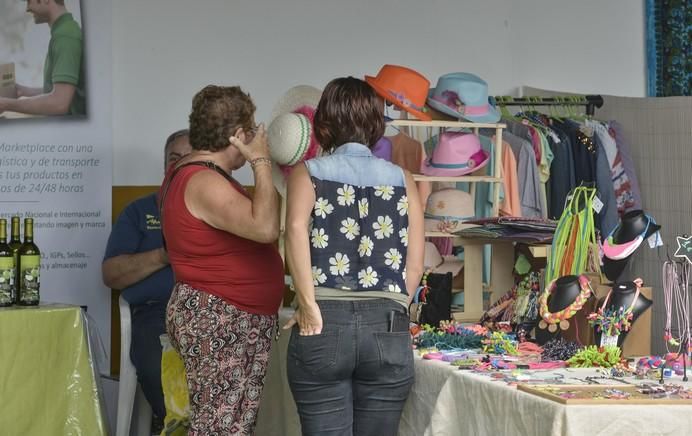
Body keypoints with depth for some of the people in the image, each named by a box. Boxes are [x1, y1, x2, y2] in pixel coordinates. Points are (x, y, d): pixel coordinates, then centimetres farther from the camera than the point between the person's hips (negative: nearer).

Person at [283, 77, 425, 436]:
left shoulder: (309, 173, 6)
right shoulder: (402, 180, 11)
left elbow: (297, 227, -14)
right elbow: (414, 264, 5)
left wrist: (309, 305, -12)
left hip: (324, 324, -2)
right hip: (388, 327, 2)